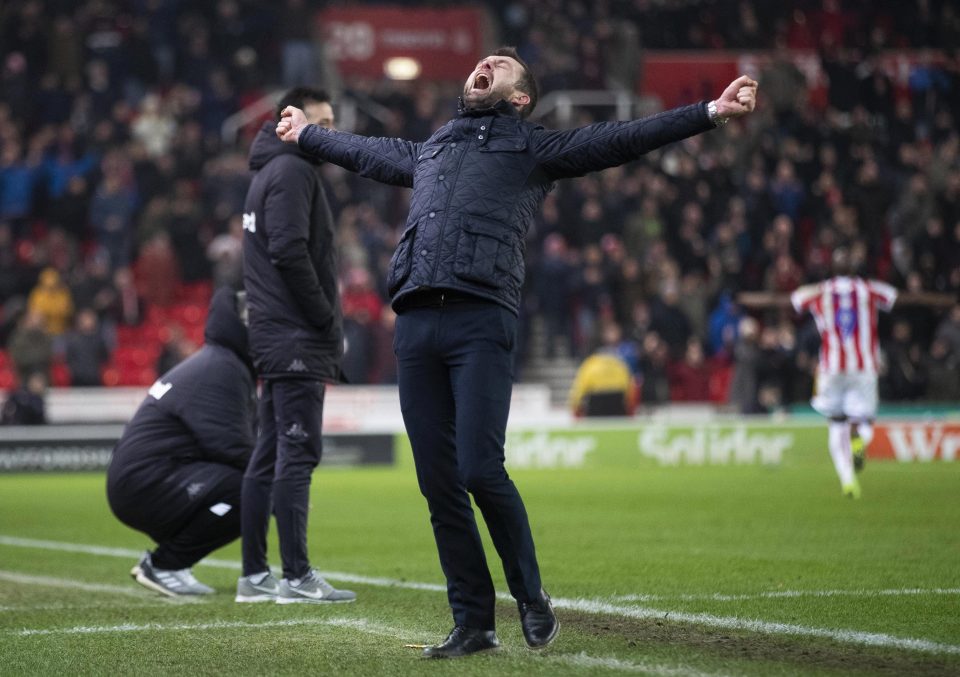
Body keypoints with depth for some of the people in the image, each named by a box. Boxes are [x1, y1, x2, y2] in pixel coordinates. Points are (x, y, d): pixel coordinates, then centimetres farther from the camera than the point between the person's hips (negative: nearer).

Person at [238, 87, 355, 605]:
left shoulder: (270, 173, 22)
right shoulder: (292, 171, -9)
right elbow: (289, 251, -20)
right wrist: (328, 320, -14)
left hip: (274, 343, 10)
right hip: (297, 342, -10)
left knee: (269, 455, 10)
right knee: (298, 453, -11)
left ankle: (254, 575, 12)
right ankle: (297, 577, -12)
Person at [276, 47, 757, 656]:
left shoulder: (534, 148, 16)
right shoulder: (428, 152, 30)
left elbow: (620, 141, 8)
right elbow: (363, 152, 49)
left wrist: (713, 112, 0)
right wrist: (307, 133, 62)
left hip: (481, 322, -5)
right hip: (415, 326, 5)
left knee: (480, 472, -15)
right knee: (439, 484, 1)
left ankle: (533, 601, 4)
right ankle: (474, 624, 8)